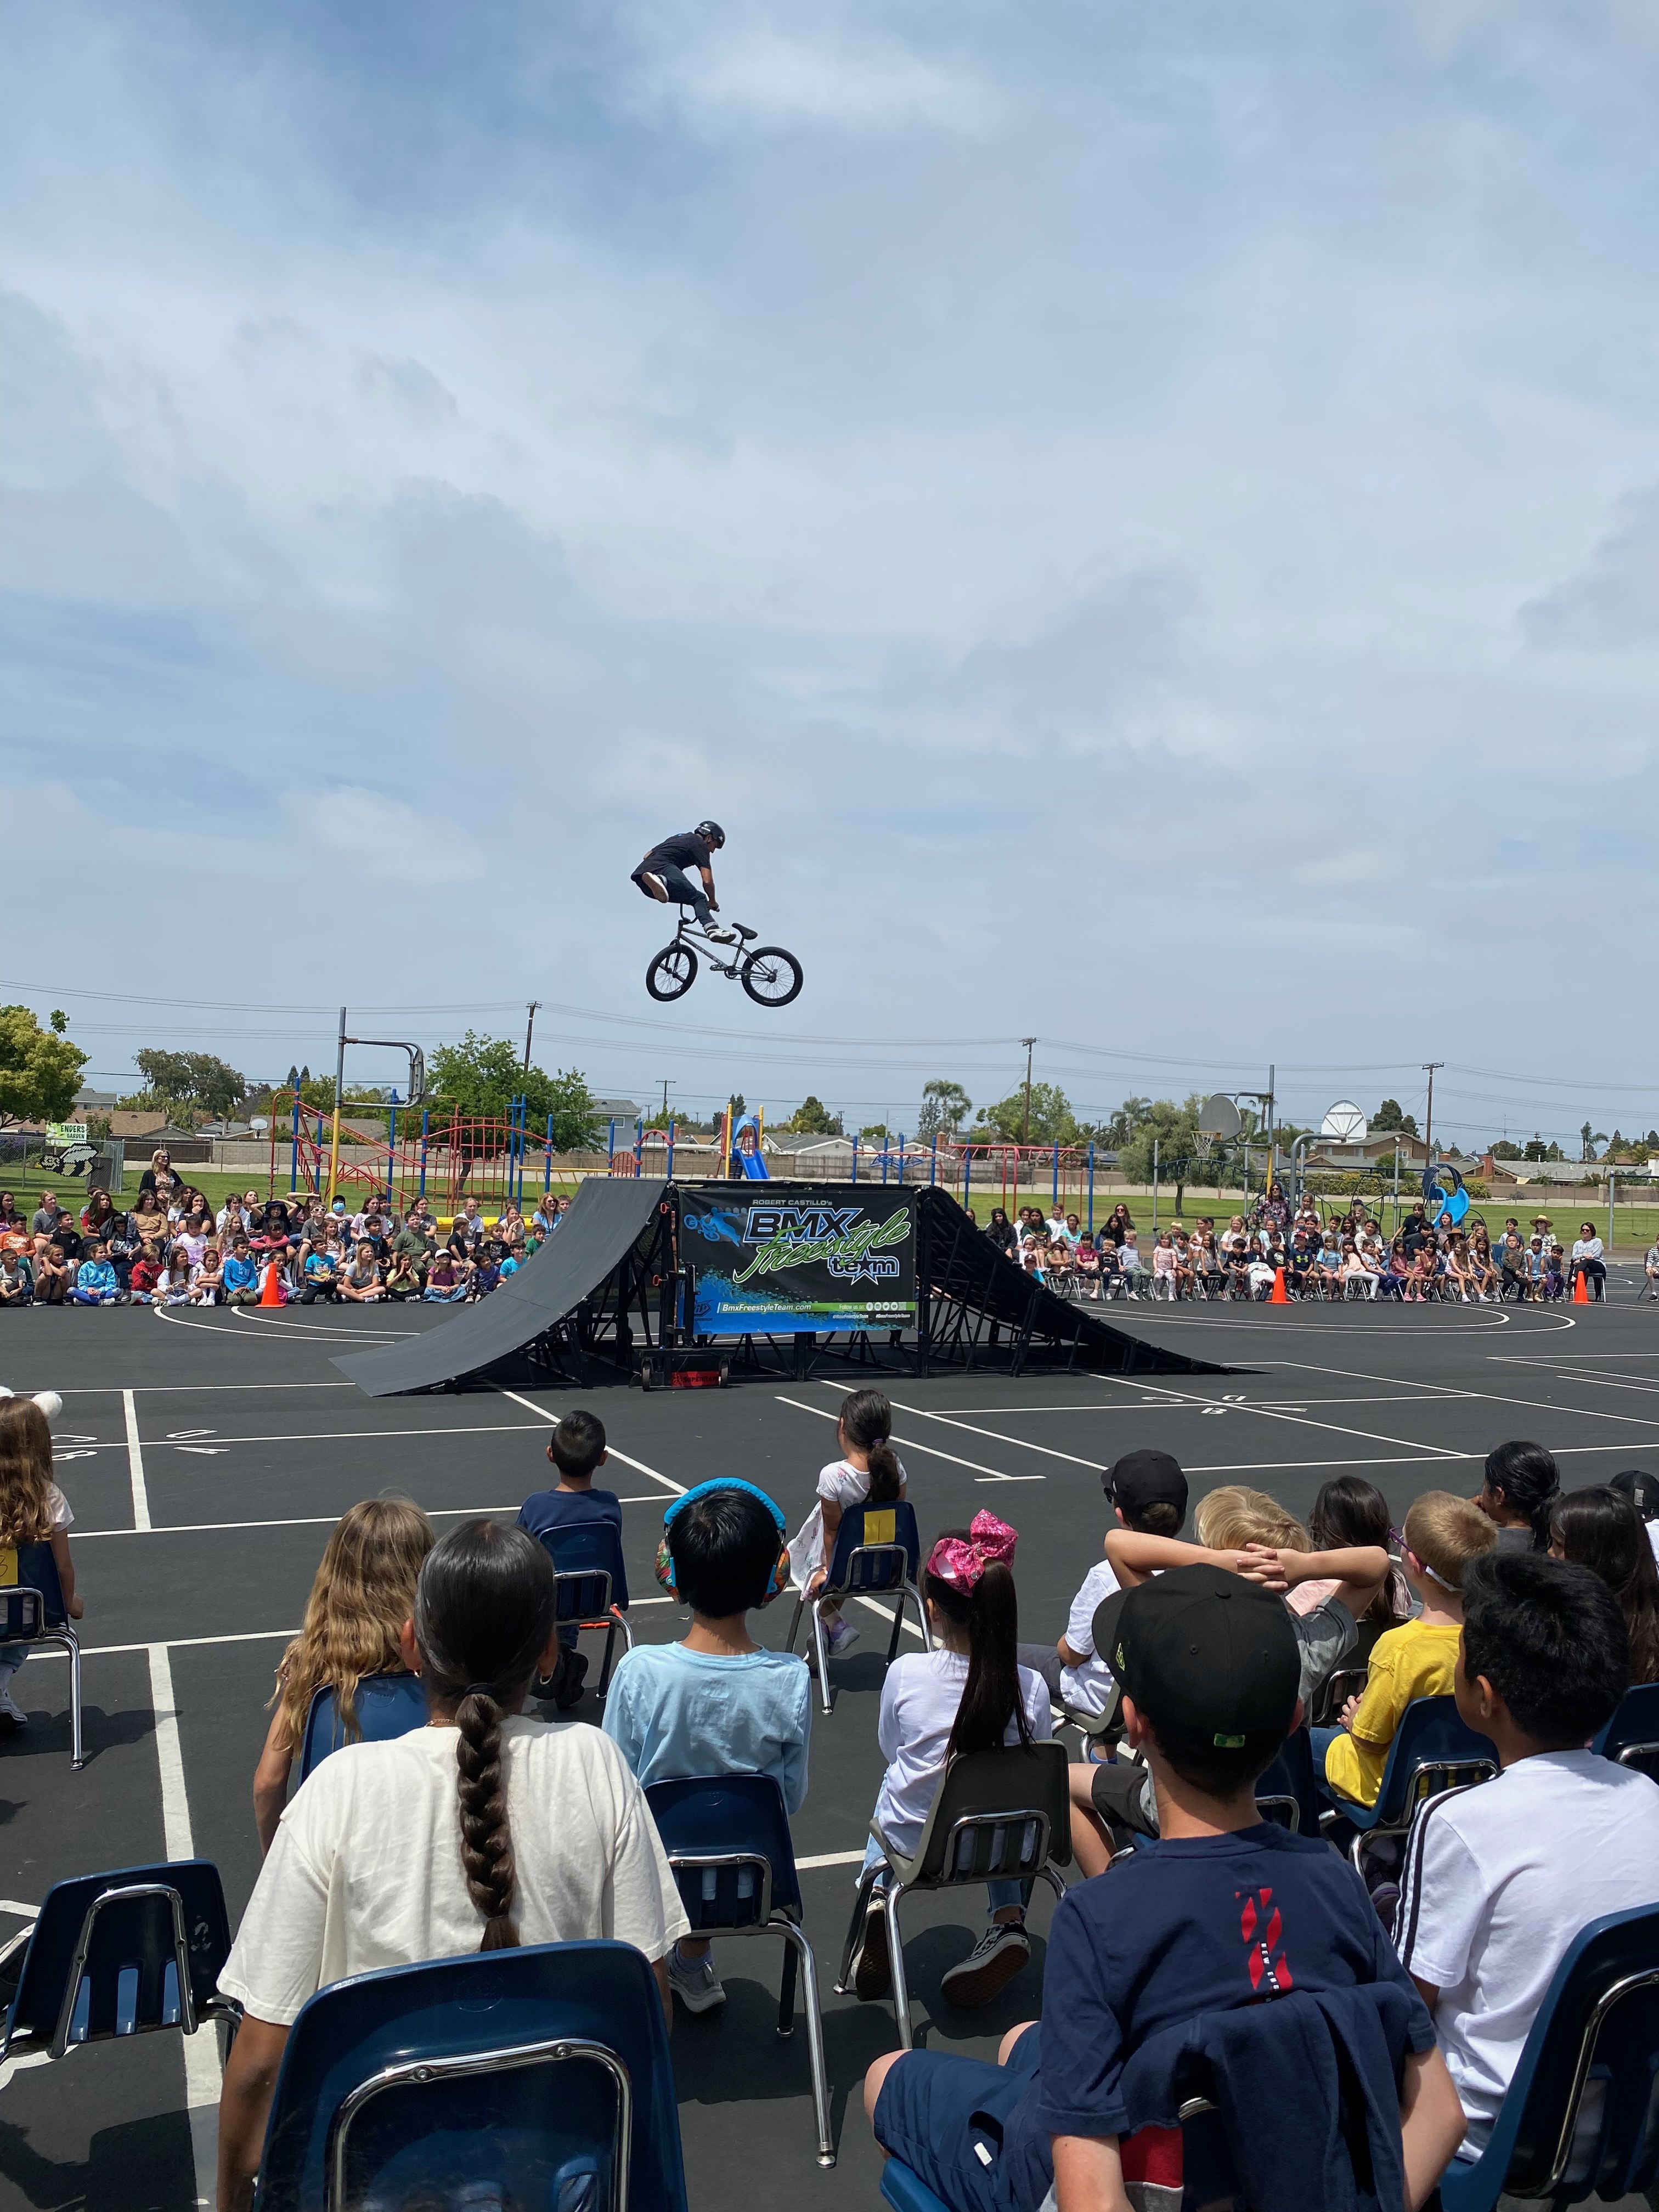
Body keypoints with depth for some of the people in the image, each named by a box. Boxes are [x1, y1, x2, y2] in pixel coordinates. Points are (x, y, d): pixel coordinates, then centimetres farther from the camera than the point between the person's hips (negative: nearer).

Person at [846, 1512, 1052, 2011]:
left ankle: (876, 1897, 19)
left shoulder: (904, 1674, -23)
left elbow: (890, 1749, -3)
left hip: (914, 1840, 0)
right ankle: (1009, 1919, 17)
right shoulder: (1031, 1687, -20)